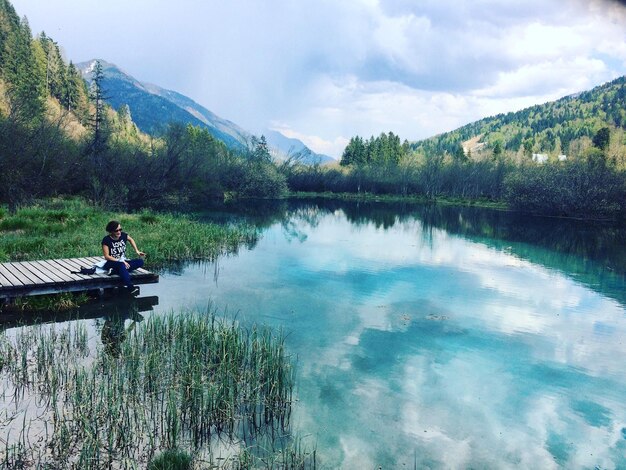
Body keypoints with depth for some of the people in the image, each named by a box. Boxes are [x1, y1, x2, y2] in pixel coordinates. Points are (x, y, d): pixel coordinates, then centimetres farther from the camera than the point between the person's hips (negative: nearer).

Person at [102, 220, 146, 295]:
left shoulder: (123, 235, 0)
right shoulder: (106, 240, -13)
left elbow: (131, 239, 24)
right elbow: (106, 256, -15)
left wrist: (137, 251, 13)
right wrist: (120, 261, -22)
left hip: (123, 262, 6)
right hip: (111, 263, -6)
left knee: (140, 262, -16)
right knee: (121, 265, -40)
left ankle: (116, 270, -27)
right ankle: (130, 287, -49)